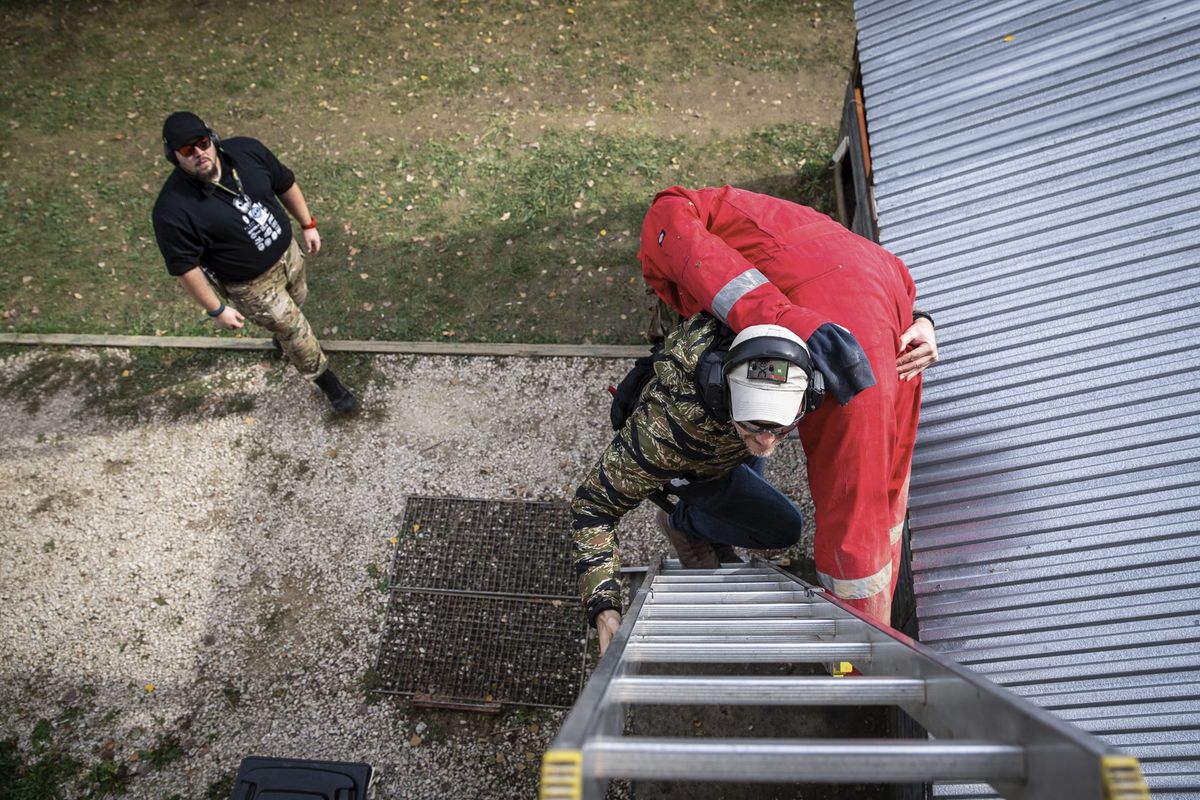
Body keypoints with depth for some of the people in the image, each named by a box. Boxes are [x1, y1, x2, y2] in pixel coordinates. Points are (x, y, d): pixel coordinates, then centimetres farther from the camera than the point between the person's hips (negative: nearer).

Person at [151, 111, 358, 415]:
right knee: (295, 330, 10)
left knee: (295, 305, 32)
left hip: (288, 252, 5)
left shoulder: (247, 150, -19)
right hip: (252, 284, -5)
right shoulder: (173, 210, -31)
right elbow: (185, 268, -22)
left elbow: (285, 184, -1)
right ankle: (329, 383, 35)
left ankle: (281, 337, 67)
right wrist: (216, 309, -15)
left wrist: (308, 225, 6)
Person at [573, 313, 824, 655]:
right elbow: (595, 502, -40)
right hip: (686, 466, -5)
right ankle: (684, 524, 9)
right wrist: (604, 609, -48)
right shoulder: (665, 426, -50)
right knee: (783, 528, -11)